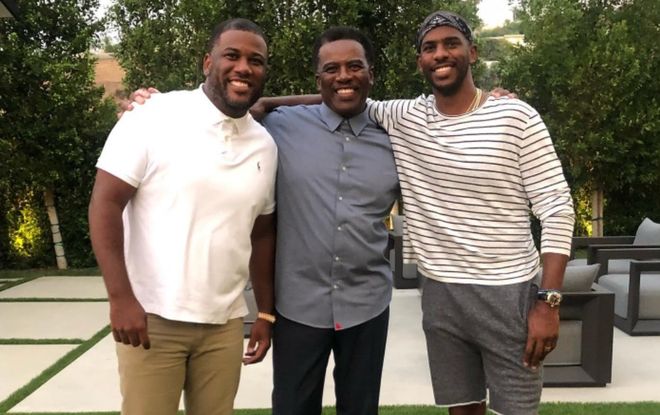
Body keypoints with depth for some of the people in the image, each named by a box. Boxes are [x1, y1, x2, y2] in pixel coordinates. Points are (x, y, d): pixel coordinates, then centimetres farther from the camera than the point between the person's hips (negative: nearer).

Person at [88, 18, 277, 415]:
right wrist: (121, 299, -15)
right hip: (151, 316, -4)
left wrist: (266, 313, 13)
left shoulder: (266, 145, 7)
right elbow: (105, 204, -9)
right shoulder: (155, 116, -8)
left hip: (225, 323, 4)